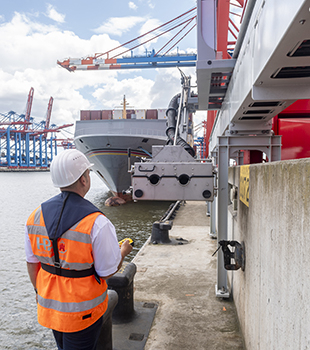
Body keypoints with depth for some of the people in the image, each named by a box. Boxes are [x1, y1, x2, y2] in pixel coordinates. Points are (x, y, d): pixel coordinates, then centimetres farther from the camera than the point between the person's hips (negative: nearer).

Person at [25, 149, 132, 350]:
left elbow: (32, 263, 2)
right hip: (82, 311, -5)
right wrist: (124, 251, 2)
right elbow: (107, 272, -17)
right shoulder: (97, 223, -27)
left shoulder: (36, 217, -9)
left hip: (49, 305, 6)